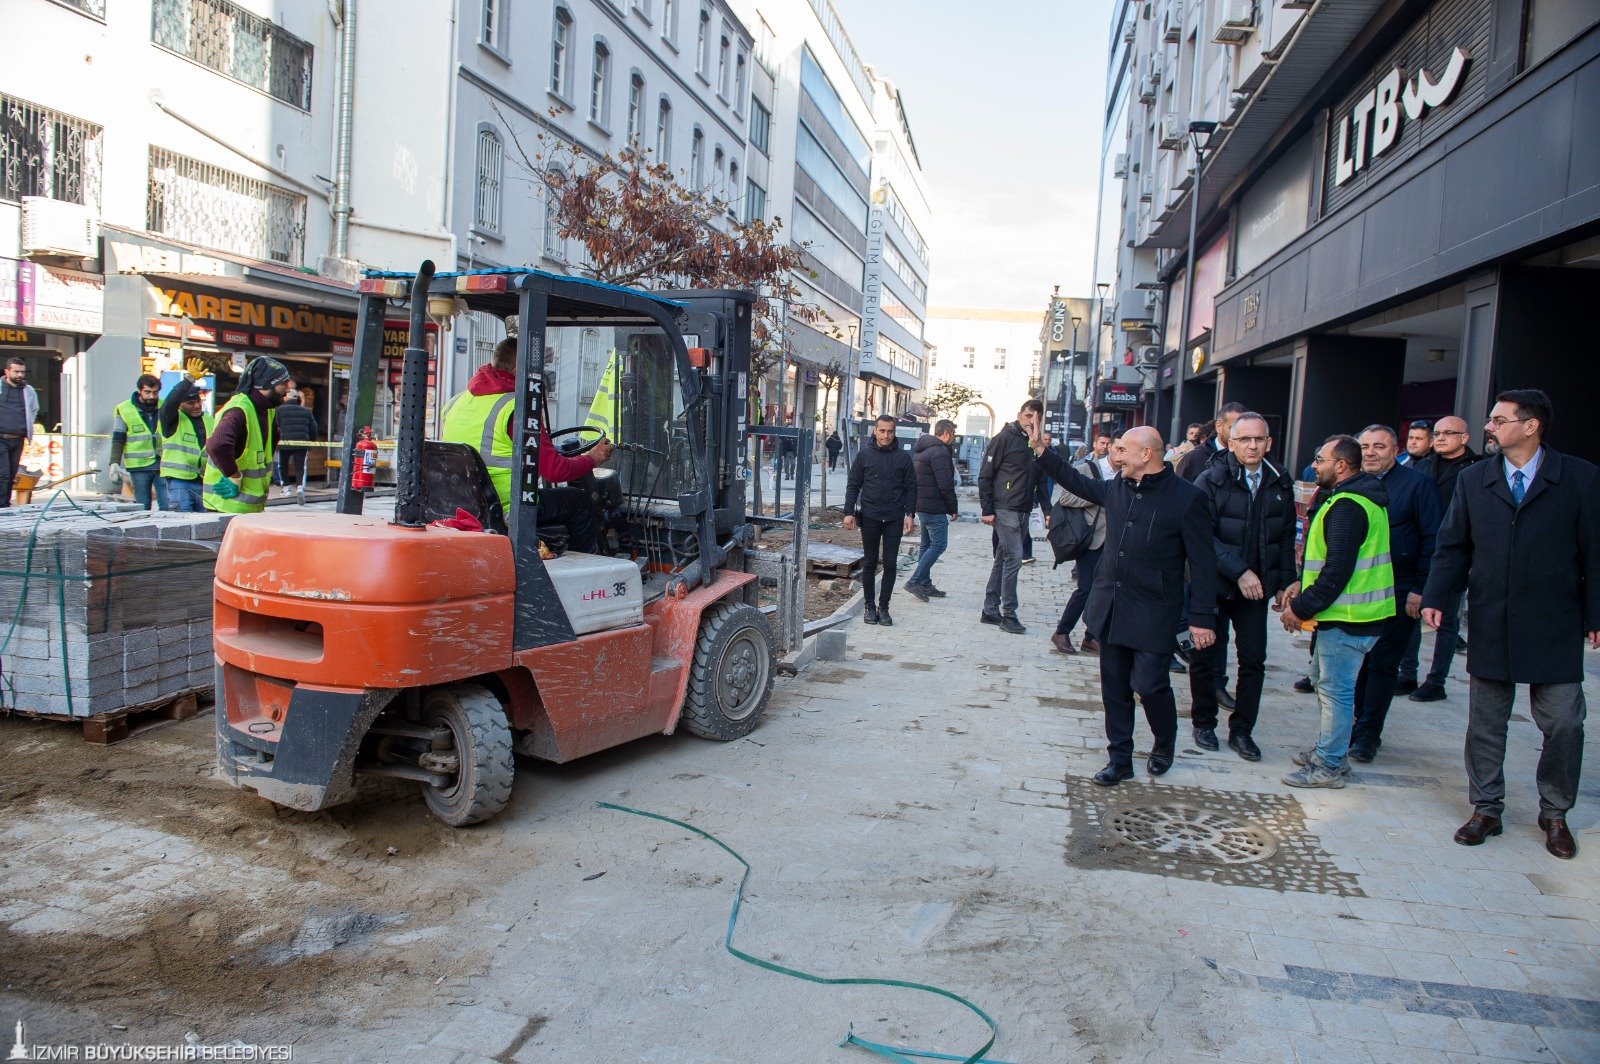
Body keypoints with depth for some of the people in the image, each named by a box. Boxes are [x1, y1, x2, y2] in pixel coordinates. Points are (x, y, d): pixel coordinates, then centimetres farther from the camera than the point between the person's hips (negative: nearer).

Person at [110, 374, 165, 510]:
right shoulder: (124, 409, 0)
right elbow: (118, 440, 0)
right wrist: (114, 463, -9)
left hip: (163, 463, 2)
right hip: (139, 465, -2)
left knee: (168, 505, -3)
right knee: (142, 506, 3)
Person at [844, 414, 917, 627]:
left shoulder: (903, 457, 3)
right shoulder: (864, 455, 3)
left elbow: (911, 488, 5)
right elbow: (853, 485, 6)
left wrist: (909, 514, -3)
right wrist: (849, 512, -2)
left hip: (894, 519, 0)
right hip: (870, 517, 0)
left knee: (890, 564, 2)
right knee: (870, 563, 7)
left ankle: (884, 607, 11)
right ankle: (869, 606, 17)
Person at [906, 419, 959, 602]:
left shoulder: (921, 449, 15)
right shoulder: (940, 452, -16)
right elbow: (945, 484, -20)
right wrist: (954, 509, -10)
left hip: (921, 505, 10)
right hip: (934, 507, -10)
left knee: (927, 545, 15)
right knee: (938, 545, -6)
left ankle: (925, 584, 19)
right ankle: (915, 581, -9)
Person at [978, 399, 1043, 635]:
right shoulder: (1005, 438, -6)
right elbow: (985, 476, -9)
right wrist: (987, 510, -12)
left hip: (1022, 512, 7)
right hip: (1005, 510, -7)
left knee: (1003, 561, 11)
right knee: (1013, 558, -10)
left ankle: (990, 611, 18)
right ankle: (1008, 614, -3)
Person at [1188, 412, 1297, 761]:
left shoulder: (1280, 484, 4)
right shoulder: (1211, 481, -10)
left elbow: (1287, 537, 10)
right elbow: (1203, 538, -15)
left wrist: (1285, 582, 5)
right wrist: (1239, 571, -20)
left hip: (1256, 587, 3)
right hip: (1214, 585, -3)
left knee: (1254, 659, 4)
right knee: (1204, 656, 7)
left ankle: (1242, 730, 17)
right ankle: (1204, 723, 24)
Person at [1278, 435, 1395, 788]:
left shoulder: (1347, 507, -20)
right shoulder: (1356, 497, 14)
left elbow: (1338, 570, -24)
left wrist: (1301, 608, -17)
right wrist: (1303, 584, 10)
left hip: (1347, 617, -11)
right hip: (1347, 613, 11)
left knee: (1335, 689, -2)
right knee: (1325, 681, 20)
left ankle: (1329, 766, 7)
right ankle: (1328, 750, 31)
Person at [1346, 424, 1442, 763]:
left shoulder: (1417, 484, -5)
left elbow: (1432, 539, -7)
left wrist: (1420, 588, -11)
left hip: (1398, 594, -4)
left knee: (1382, 664, 2)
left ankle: (1367, 734, 10)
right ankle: (1357, 725, 19)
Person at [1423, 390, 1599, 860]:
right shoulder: (1473, 480, 5)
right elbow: (1452, 546, 6)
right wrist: (1435, 597, -6)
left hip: (1555, 630, -2)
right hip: (1490, 626, 2)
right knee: (1485, 723, 9)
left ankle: (1555, 814, 23)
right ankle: (1486, 809, 23)